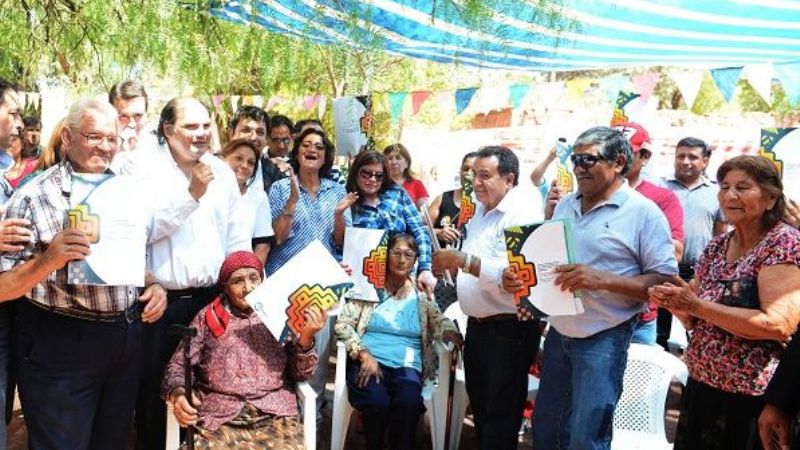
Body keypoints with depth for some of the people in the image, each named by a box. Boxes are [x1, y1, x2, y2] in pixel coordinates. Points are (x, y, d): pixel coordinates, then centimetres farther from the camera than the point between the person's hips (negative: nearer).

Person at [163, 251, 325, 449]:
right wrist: (178, 393, -11)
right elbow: (178, 365, 10)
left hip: (274, 415, 0)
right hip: (218, 417, 0)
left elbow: (299, 374, 10)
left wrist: (306, 337, -8)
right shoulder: (208, 317, 13)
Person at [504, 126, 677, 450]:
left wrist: (603, 280, -27)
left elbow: (665, 282, -15)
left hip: (603, 338, -6)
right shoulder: (565, 206, 8)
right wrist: (518, 276, -4)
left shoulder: (643, 213, -12)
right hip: (559, 332, 7)